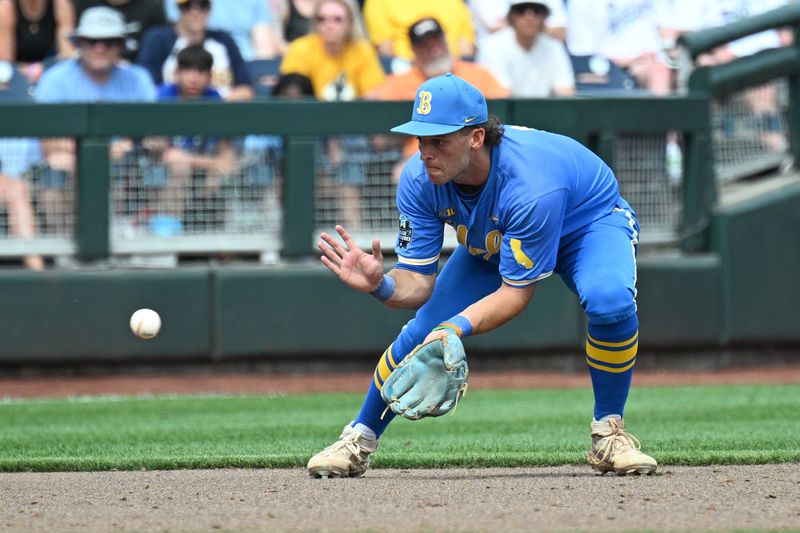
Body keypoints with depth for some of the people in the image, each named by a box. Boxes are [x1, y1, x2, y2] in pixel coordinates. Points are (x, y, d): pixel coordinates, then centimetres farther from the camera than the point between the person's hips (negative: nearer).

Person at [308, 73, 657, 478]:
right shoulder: (419, 180, -27)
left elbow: (516, 292, -35)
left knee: (610, 301, -36)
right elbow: (419, 281, -23)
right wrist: (380, 285, -46)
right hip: (493, 243, 5)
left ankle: (609, 433, -15)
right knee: (422, 331, -9)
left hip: (590, 223, -5)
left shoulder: (530, 182, -43)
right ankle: (358, 439, 14)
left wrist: (456, 328, -50)